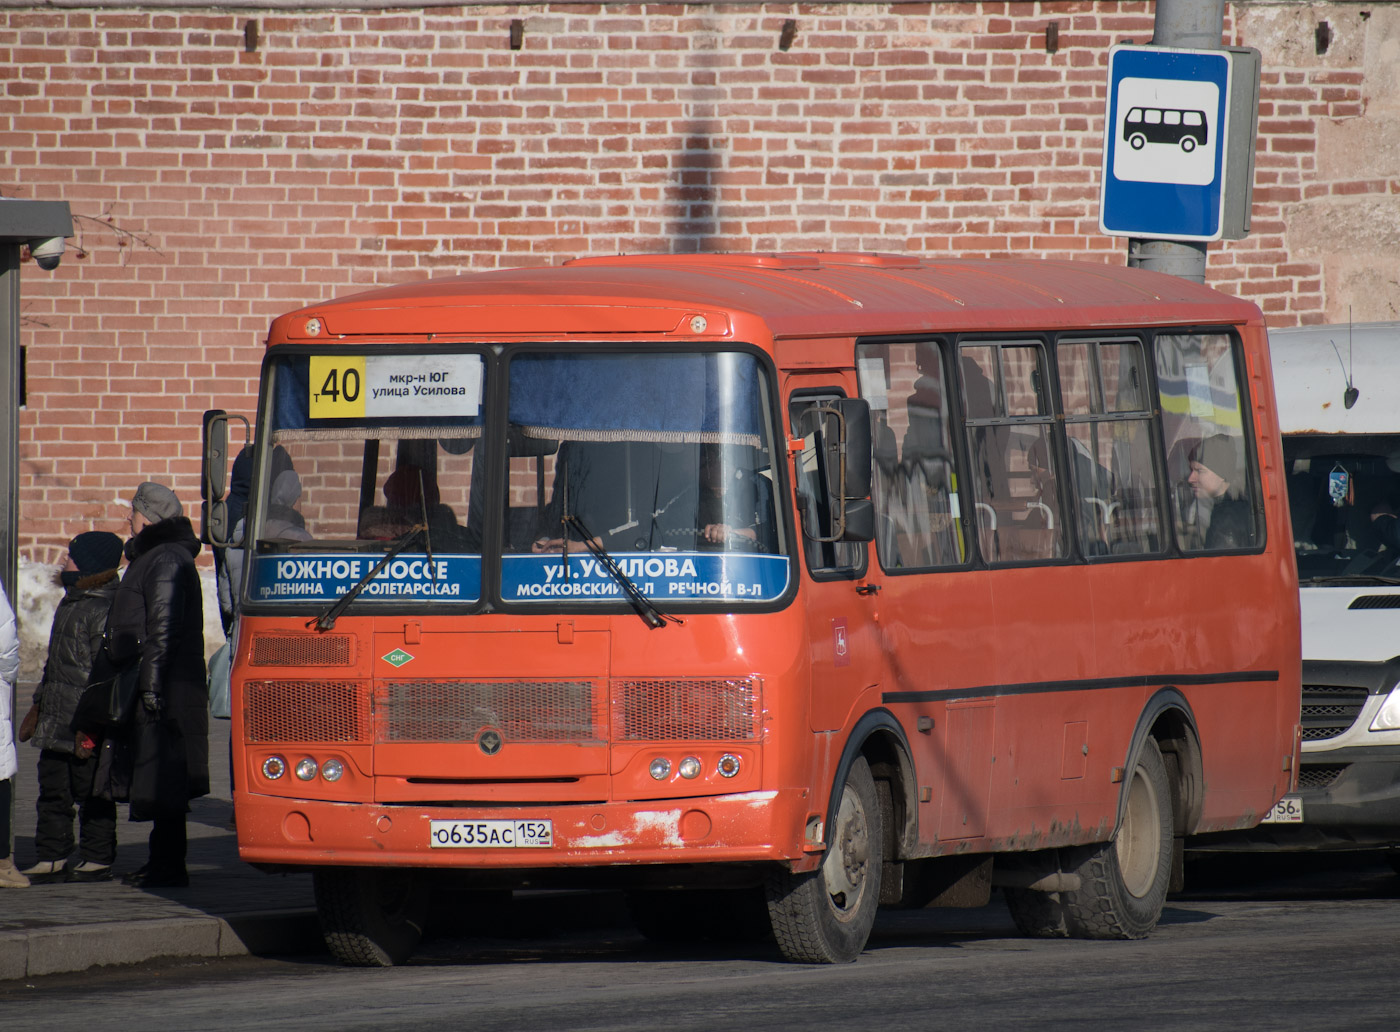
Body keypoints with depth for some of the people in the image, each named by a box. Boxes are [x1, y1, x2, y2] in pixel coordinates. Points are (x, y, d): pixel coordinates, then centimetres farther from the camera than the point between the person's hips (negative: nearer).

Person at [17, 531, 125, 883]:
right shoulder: (70, 603, 16)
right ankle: (52, 859, 16)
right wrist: (37, 708, 26)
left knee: (91, 793, -1)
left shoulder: (106, 610, -15)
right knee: (52, 790, 11)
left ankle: (97, 860, 6)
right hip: (55, 721, 10)